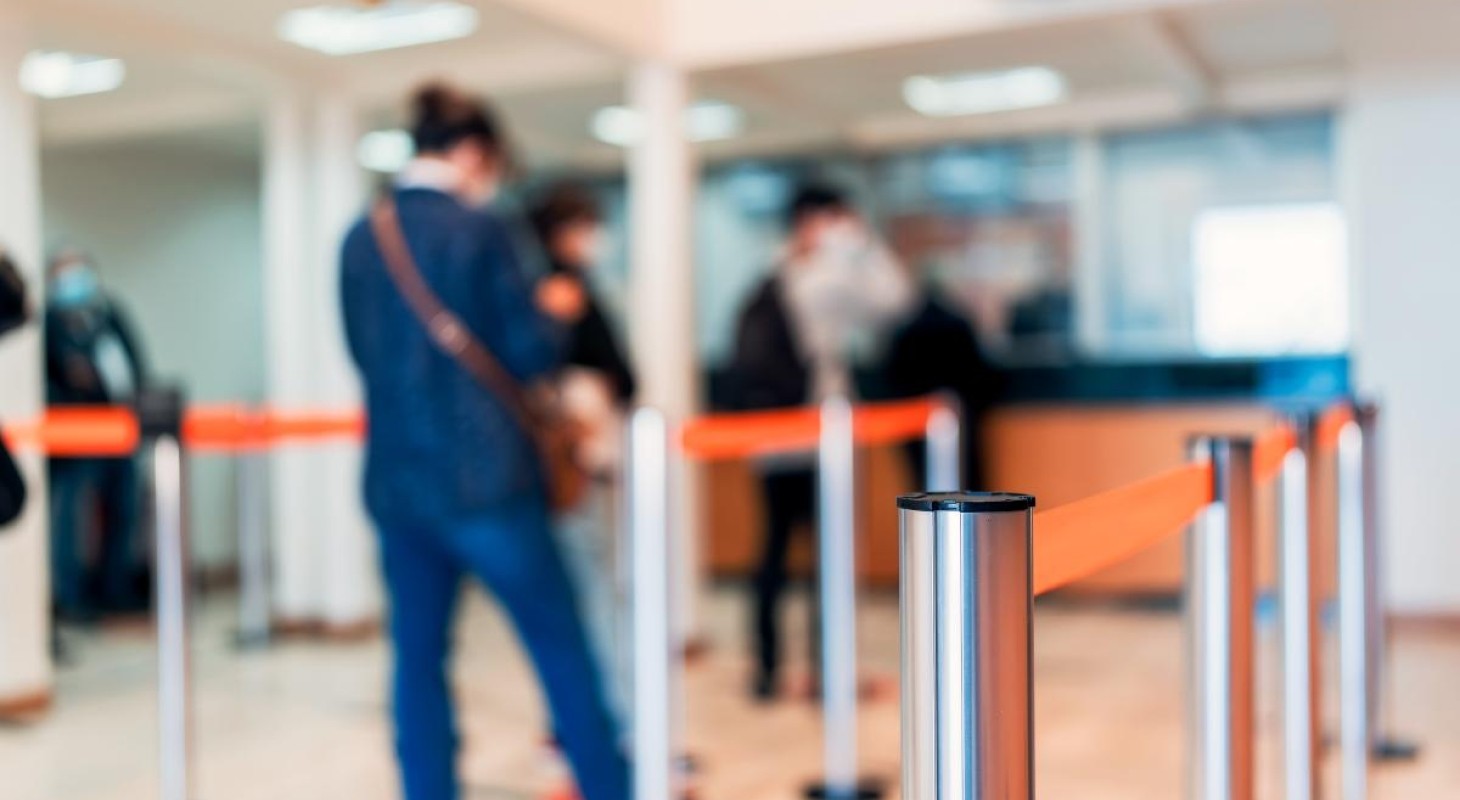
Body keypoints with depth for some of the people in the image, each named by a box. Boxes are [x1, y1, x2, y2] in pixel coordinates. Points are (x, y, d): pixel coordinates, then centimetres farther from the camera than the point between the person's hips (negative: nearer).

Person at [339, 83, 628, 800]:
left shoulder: (360, 239, 8)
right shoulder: (476, 229, -10)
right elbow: (528, 353, -9)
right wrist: (555, 312, 12)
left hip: (395, 480, 6)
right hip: (481, 477, -5)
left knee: (418, 655, 9)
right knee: (561, 646, 6)